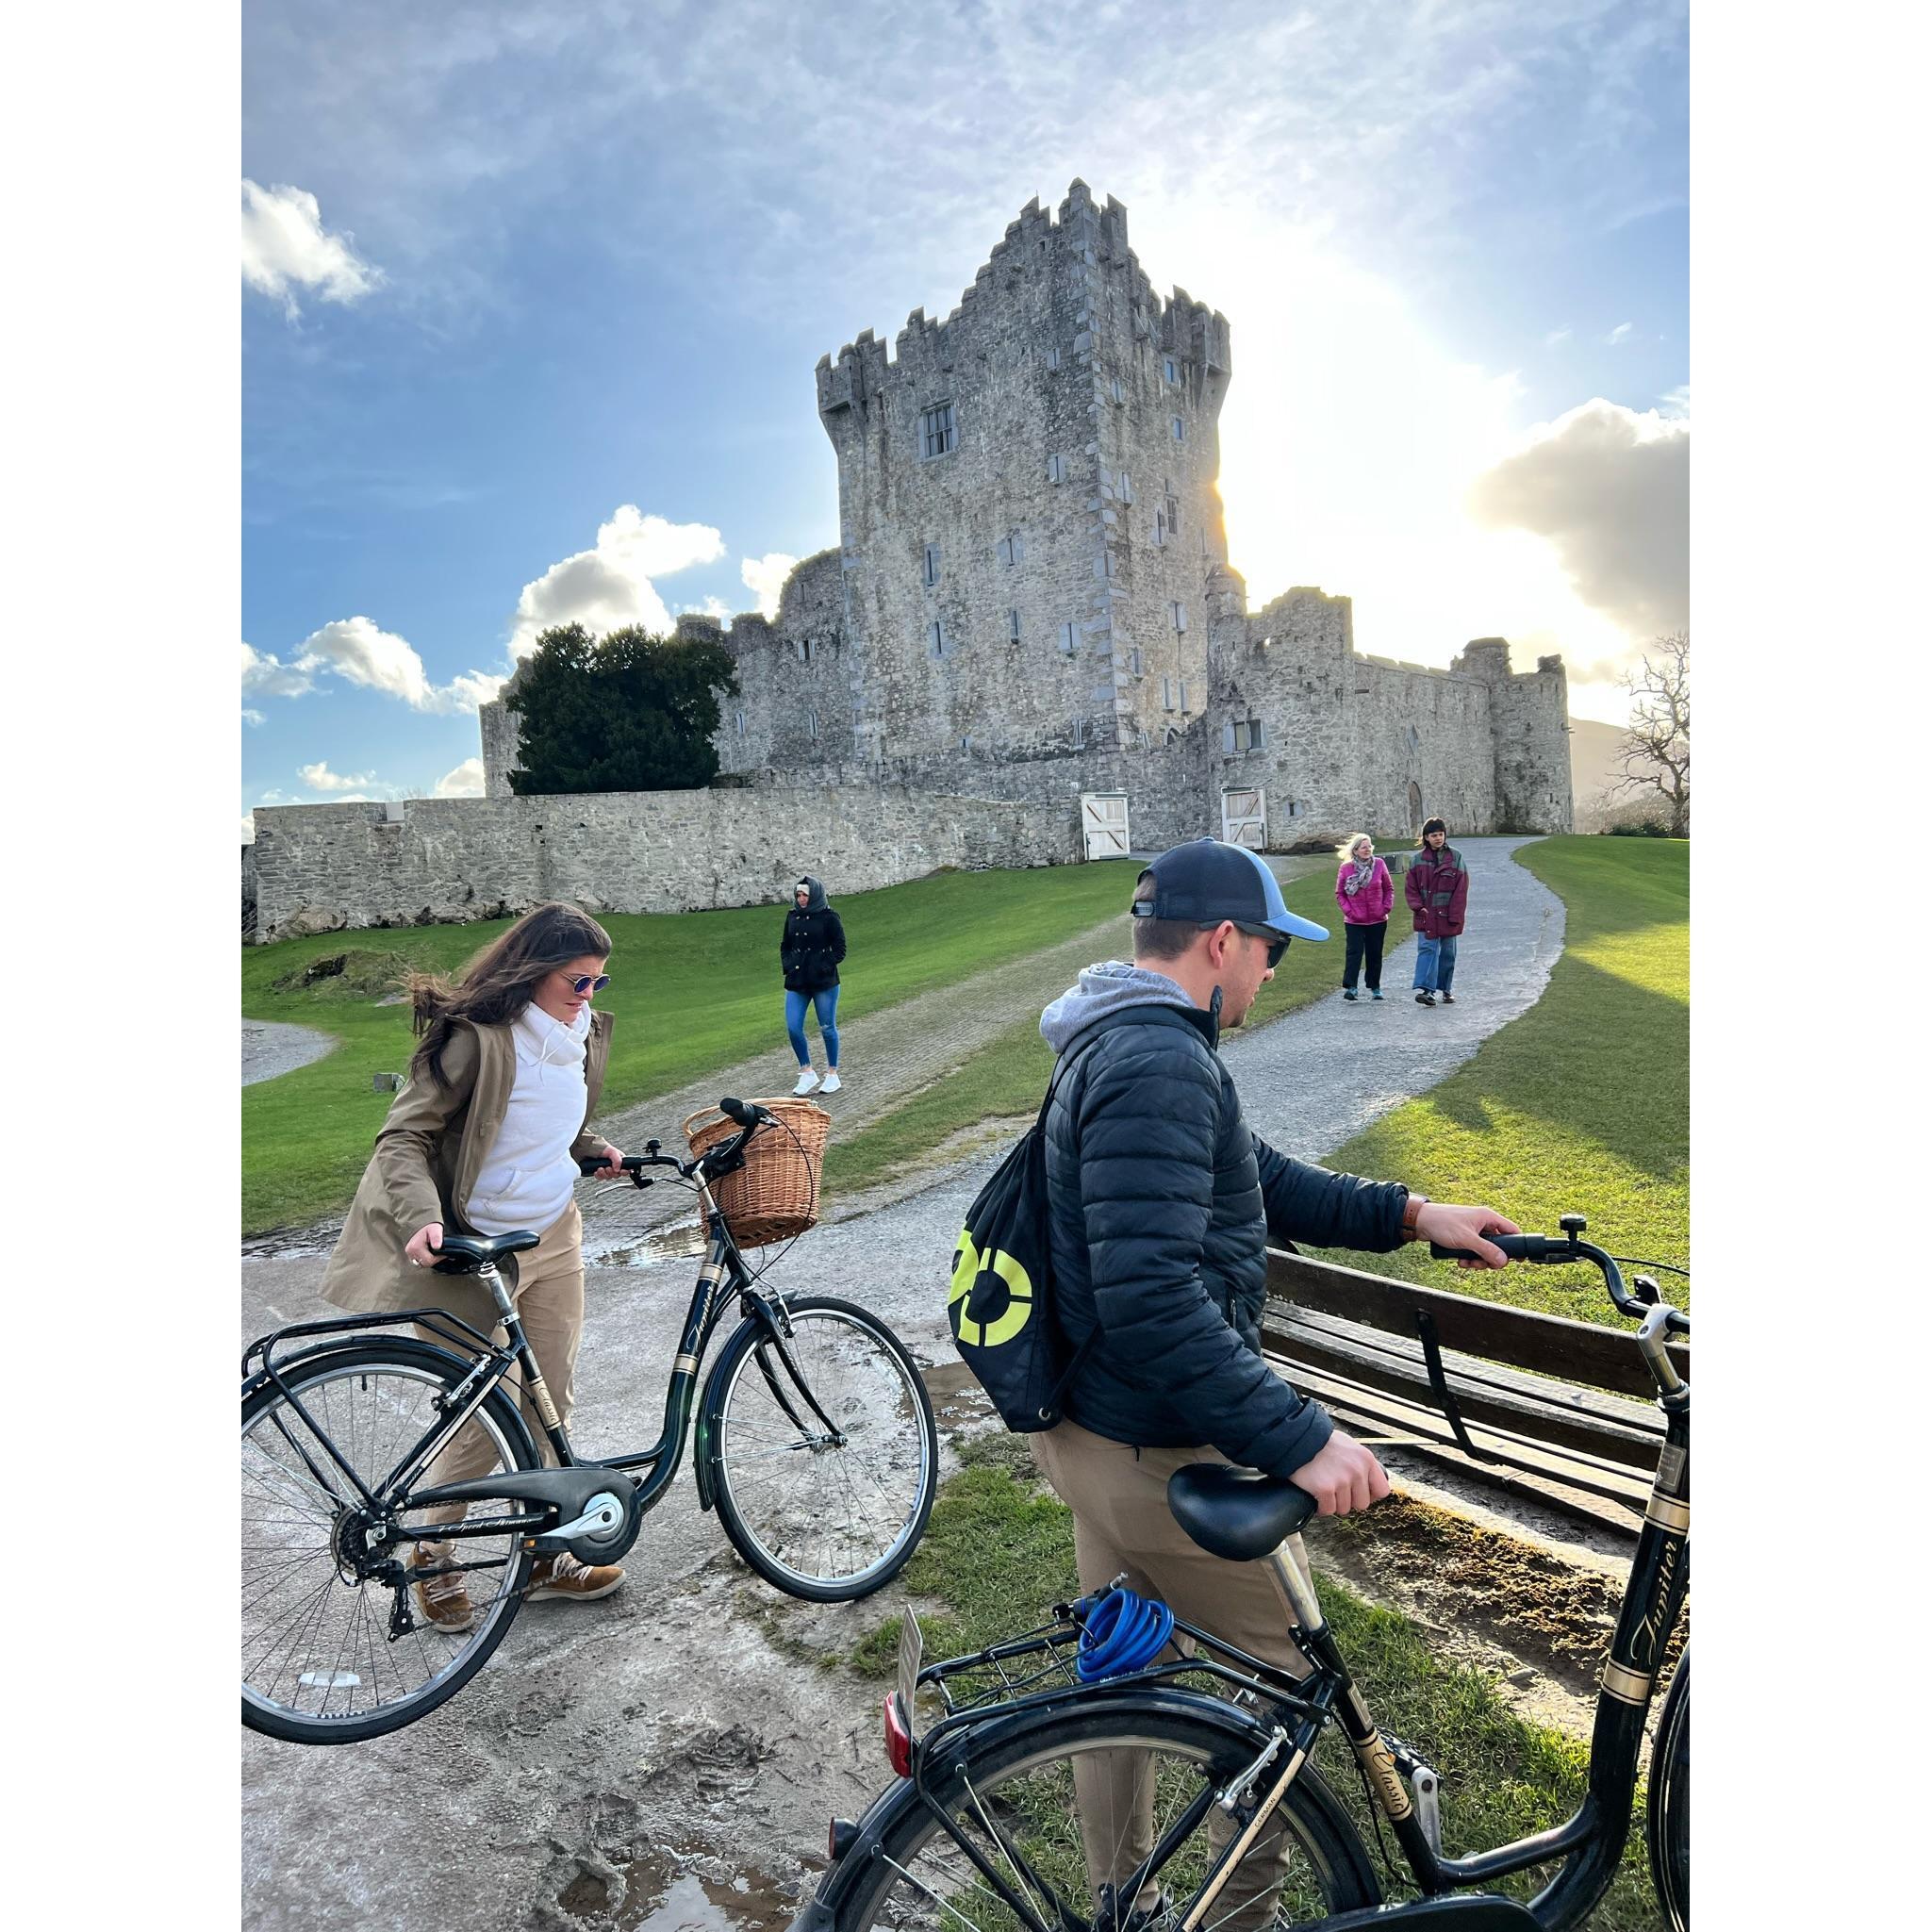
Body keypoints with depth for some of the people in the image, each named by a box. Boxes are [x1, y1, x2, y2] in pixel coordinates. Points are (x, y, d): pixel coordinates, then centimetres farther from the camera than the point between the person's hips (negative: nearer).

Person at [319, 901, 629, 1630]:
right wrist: (421, 1217, -34)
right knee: (482, 1420, 2)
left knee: (549, 1404, 13)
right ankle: (432, 1556, 28)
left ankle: (543, 1557, 30)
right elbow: (403, 1136, -20)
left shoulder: (583, 1032, 4)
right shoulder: (476, 1037, -21)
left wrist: (594, 1149, 8)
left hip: (556, 1238, 7)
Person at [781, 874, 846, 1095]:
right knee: (793, 1027, -2)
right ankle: (807, 1073, 14)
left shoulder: (829, 917, -7)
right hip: (796, 982, 5)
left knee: (827, 1028, 5)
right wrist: (788, 965, 3)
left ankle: (832, 1074, 19)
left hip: (824, 982, -4)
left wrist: (824, 967, -14)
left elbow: (840, 949, -5)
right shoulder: (792, 917, 8)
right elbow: (785, 945, 18)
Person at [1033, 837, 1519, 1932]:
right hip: (1165, 1456, -10)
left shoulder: (1123, 1046, 9)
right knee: (1293, 1678, 14)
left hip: (1091, 1431, 10)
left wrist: (1413, 1214, 10)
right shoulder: (1161, 1063, -26)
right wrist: (1301, 1440, -29)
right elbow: (1154, 1297, -33)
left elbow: (1264, 1186, 14)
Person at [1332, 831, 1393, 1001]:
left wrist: (1386, 907, -3)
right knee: (1354, 952, -11)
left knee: (1375, 954, 11)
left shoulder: (1379, 864, 0)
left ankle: (1375, 988, 22)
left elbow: (1389, 888, 8)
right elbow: (1339, 893, 3)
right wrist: (1348, 910, -9)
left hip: (1378, 920, 2)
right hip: (1354, 921, -2)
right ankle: (1350, 987, -13)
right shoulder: (1346, 868, -4)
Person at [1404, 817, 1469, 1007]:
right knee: (1427, 949, -13)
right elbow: (1410, 886, 3)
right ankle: (1425, 989, -21)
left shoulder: (1455, 857, 0)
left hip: (1447, 916, 1)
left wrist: (1455, 916, -9)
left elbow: (1461, 889, -3)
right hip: (1426, 915, -1)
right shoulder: (1418, 859, 1)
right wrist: (1418, 907, -10)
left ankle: (1443, 989, 25)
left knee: (1448, 953, 11)